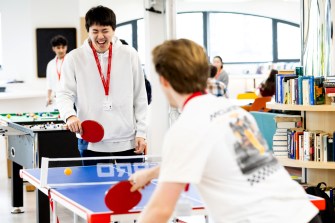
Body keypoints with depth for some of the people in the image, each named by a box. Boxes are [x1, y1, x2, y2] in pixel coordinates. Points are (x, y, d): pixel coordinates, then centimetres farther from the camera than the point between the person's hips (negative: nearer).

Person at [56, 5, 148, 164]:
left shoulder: (130, 55, 5)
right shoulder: (74, 58, 2)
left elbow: (140, 98, 8)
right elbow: (65, 94, 1)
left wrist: (141, 133, 2)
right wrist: (70, 115, -20)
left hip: (128, 142, 1)